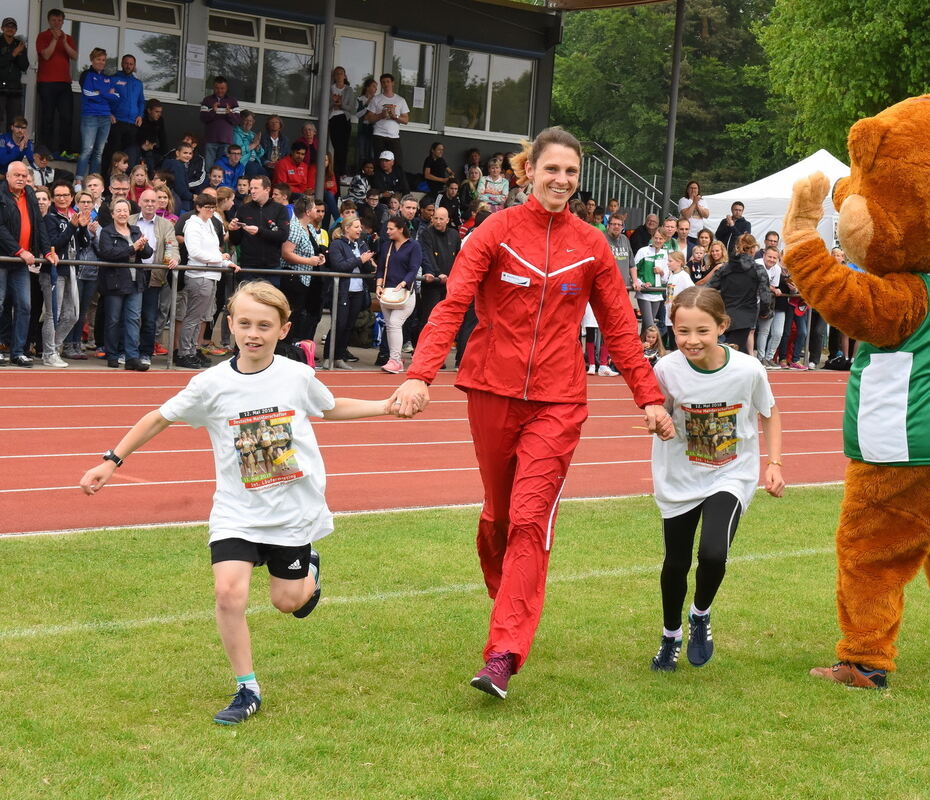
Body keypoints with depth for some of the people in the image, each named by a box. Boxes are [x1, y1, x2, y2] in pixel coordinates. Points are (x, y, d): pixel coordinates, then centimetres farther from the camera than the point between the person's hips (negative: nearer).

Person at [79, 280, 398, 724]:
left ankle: (308, 570, 47)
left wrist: (389, 406, 8)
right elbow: (160, 418, 4)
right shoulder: (212, 385, -9)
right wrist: (112, 461, 4)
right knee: (229, 590, -18)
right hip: (236, 510, -1)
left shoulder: (298, 376, -5)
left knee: (287, 601, 8)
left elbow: (330, 408, 15)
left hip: (294, 508, 1)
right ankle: (247, 691, 0)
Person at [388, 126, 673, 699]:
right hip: (494, 392, 1)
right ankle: (510, 606, 39)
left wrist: (649, 396, 5)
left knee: (531, 520, -12)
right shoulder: (497, 232, -1)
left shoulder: (591, 246, 5)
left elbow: (620, 326, 10)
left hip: (557, 402, 0)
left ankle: (504, 656, -16)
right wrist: (421, 374, -22)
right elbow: (452, 305, -9)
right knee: (498, 513, 14)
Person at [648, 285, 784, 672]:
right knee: (676, 564, 12)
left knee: (713, 554, -22)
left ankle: (701, 615, 10)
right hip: (679, 479, 1)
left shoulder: (748, 370, -20)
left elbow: (769, 414, 0)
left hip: (731, 476, -1)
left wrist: (774, 463, -7)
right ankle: (670, 636, 40)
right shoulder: (667, 370, -19)